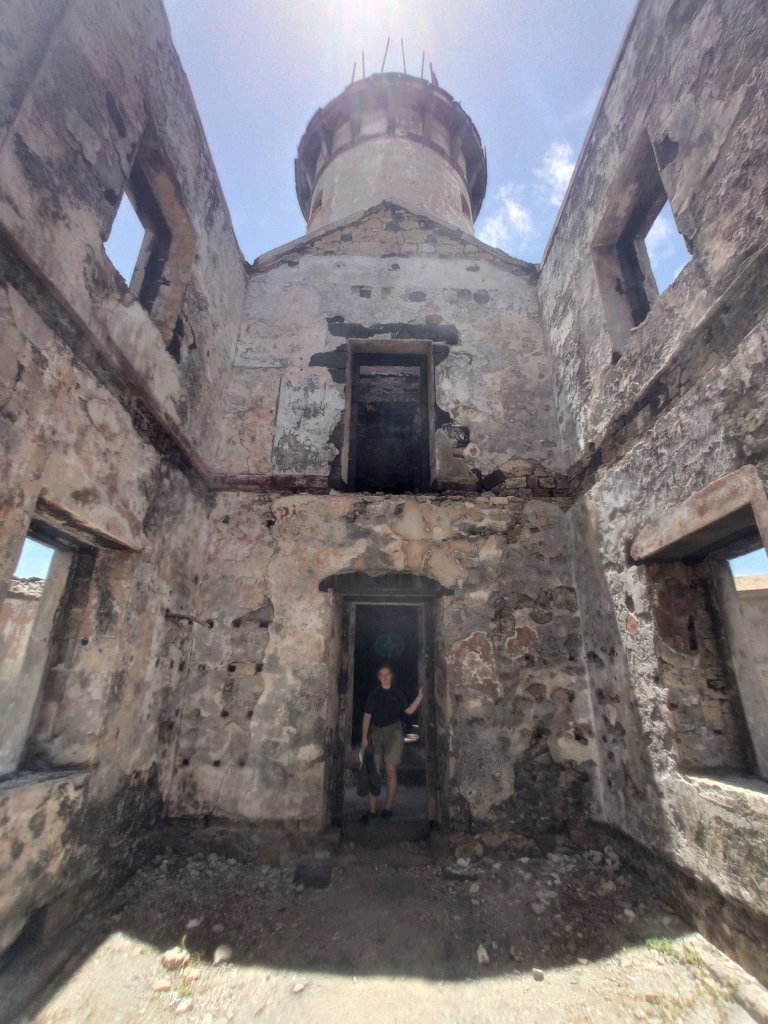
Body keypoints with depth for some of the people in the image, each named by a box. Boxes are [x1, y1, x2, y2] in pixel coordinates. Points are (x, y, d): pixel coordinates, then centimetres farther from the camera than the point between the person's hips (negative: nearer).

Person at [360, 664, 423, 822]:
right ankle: (371, 810, 8)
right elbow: (367, 716, 4)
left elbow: (409, 710, 5)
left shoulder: (398, 693, 6)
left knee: (391, 770, -1)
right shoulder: (373, 694, 5)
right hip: (375, 733, 1)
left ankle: (388, 808, 10)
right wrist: (364, 737, -2)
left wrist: (420, 697, -5)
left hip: (393, 732, 0)